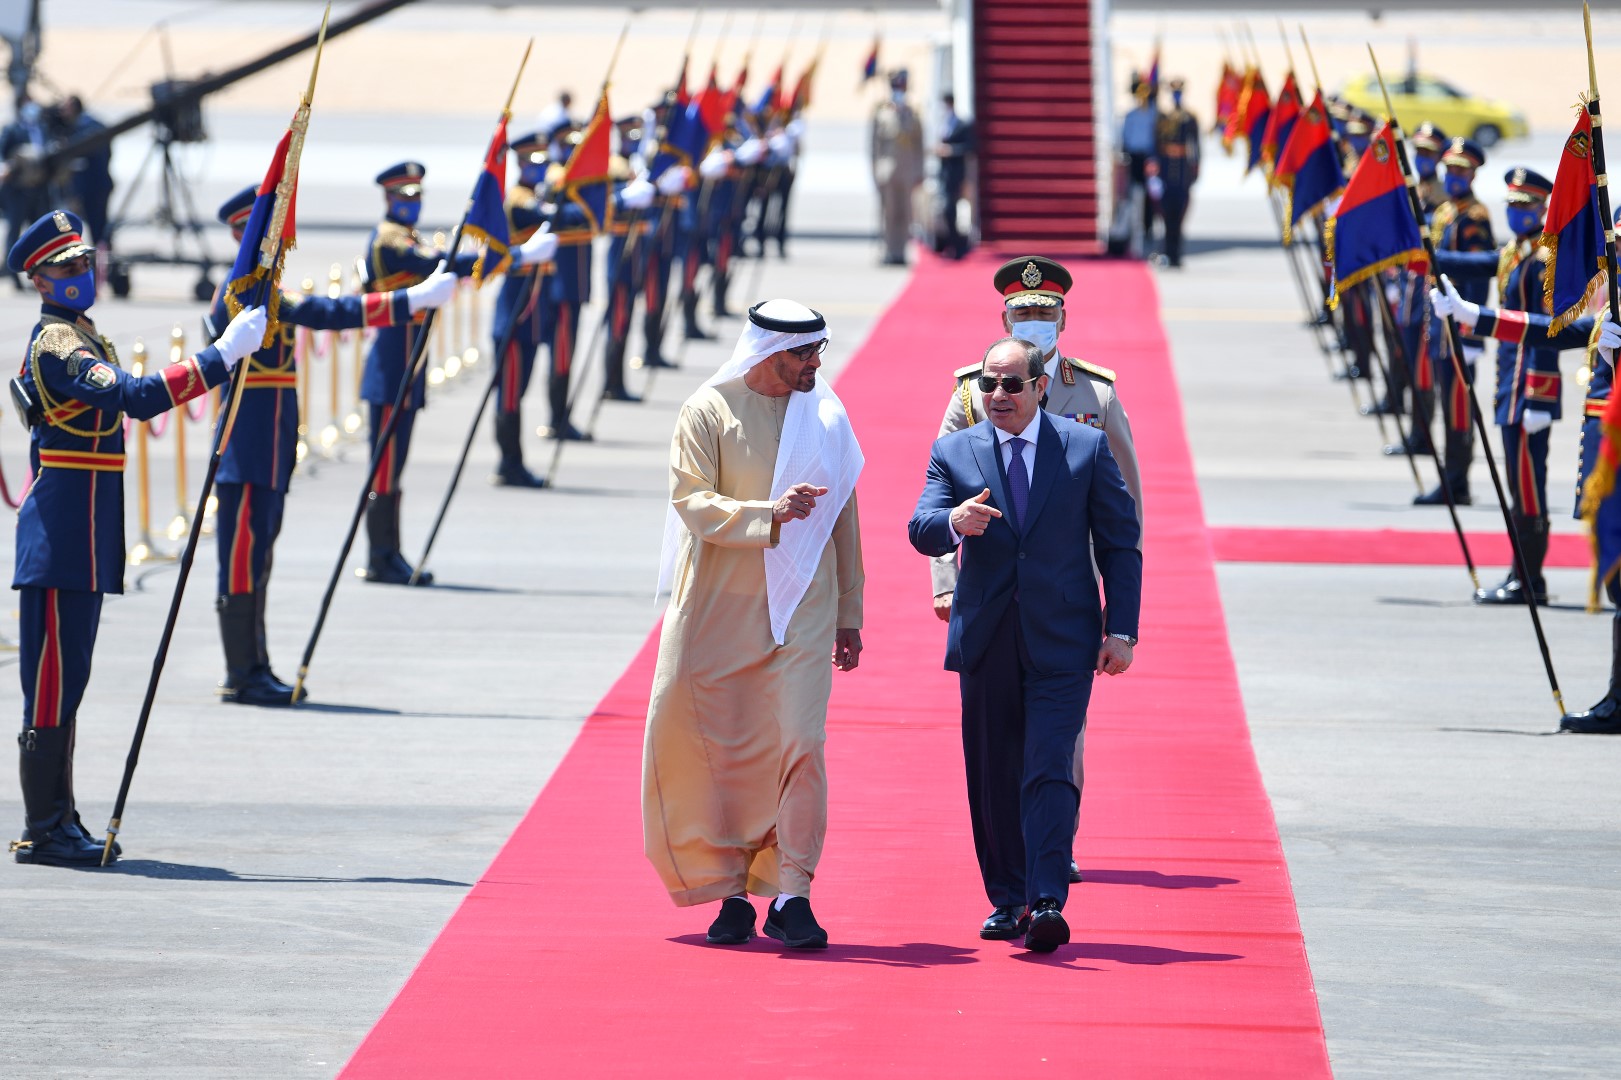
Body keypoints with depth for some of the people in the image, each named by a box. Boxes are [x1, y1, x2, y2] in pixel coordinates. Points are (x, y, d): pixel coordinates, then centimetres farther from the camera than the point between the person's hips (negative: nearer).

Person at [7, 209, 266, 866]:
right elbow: (137, 398, -29)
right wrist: (223, 356, -31)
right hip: (60, 539, -10)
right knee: (53, 677, -7)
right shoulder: (57, 343, -16)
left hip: (83, 542, 10)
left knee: (65, 678, 12)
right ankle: (42, 832, -5)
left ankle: (59, 822, 17)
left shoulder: (81, 336, 17)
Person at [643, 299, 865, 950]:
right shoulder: (710, 410, -2)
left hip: (801, 609, 2)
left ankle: (789, 894, -7)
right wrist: (770, 514, -25)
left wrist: (849, 614, 15)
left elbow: (843, 517, 15)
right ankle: (731, 890, 13)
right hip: (720, 610, -2)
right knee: (720, 751, 1)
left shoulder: (825, 416, 9)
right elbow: (691, 501, -11)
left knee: (800, 744, -11)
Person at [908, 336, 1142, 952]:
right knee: (993, 777, 8)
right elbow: (920, 531, -6)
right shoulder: (954, 452, 6)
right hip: (986, 642, 3)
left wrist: (1121, 630, -2)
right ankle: (1008, 900, 20)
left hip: (1061, 644, -3)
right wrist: (954, 522, -30)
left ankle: (1047, 903, -18)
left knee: (1050, 769, -13)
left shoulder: (1086, 448, 3)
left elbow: (1120, 543, 5)